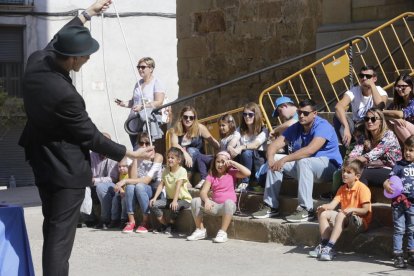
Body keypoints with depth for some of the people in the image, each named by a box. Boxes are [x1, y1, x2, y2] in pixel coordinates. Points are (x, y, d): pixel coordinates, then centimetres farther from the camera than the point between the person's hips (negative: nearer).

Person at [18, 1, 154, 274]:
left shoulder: (36, 62, -10)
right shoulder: (65, 94, -31)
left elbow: (55, 43, 14)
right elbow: (90, 136, -19)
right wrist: (129, 153, -7)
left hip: (42, 162, 9)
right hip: (67, 169, -9)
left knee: (52, 229, 21)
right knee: (61, 236, -4)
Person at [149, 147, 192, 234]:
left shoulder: (182, 171, -14)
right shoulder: (166, 171, 5)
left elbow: (178, 186, -25)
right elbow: (161, 185, -1)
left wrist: (175, 201, -35)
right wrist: (154, 198, -14)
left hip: (183, 199, -6)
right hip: (170, 198, 6)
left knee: (175, 207, -38)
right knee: (153, 205, -13)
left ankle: (170, 225, -10)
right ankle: (164, 224, -1)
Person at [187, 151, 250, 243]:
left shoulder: (231, 173, 3)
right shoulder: (211, 176, 8)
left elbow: (247, 173, -14)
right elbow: (203, 192, -5)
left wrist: (233, 163, -11)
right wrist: (206, 200, -28)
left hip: (228, 206, -3)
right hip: (215, 206, 3)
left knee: (228, 202, -40)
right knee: (195, 201, -16)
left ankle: (223, 232, -34)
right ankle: (200, 230, -6)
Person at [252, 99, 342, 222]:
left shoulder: (322, 126, -17)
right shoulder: (295, 128, 6)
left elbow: (310, 150, -32)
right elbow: (275, 144, 0)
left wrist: (284, 160, -33)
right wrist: (271, 159, -23)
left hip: (329, 167, -8)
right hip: (303, 167, 8)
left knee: (303, 161, -36)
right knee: (275, 160, -5)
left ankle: (306, 210, -35)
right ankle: (271, 206, -5)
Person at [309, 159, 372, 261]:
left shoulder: (362, 188, -10)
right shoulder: (342, 189, 11)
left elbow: (366, 210, -16)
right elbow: (333, 204, 0)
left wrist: (352, 209, -31)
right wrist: (325, 206, -22)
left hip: (360, 221, -8)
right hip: (344, 218, 8)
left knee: (341, 215, -36)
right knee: (323, 213, -5)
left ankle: (330, 247, -43)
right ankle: (324, 244, -17)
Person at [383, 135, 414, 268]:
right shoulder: (400, 165, -4)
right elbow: (389, 180, -10)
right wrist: (386, 185, -31)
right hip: (399, 202, -3)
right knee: (399, 229, 1)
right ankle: (398, 256, 5)